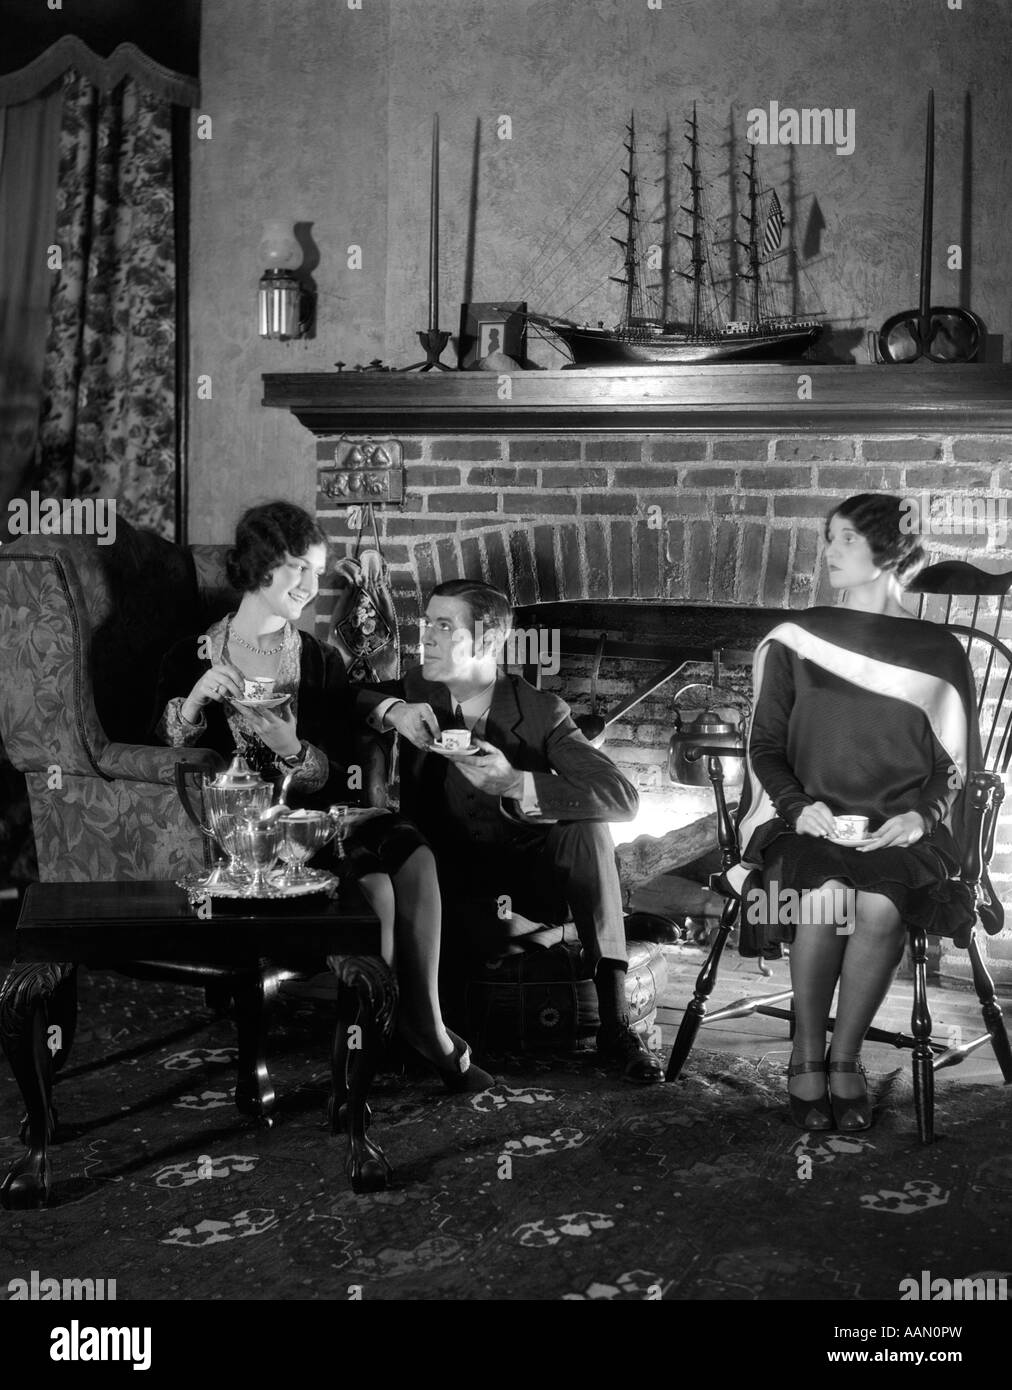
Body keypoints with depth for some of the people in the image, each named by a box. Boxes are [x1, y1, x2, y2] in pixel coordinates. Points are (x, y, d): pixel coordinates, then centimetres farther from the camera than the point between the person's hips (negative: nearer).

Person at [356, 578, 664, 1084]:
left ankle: (615, 1022, -30)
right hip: (451, 881, 1)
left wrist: (516, 785, -34)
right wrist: (389, 709, -21)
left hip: (530, 871, 0)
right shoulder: (417, 691, 2)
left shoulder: (540, 710, -8)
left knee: (586, 827, -31)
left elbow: (622, 796, -21)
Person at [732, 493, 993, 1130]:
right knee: (827, 897, -31)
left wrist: (919, 817, -8)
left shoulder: (938, 653, 8)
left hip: (901, 828, 0)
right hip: (810, 818, 0)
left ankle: (845, 1059, -11)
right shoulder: (795, 641, 10)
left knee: (879, 907, -31)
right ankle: (807, 1058, -12)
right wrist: (800, 806, -9)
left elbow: (956, 765, 11)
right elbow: (766, 747, 10)